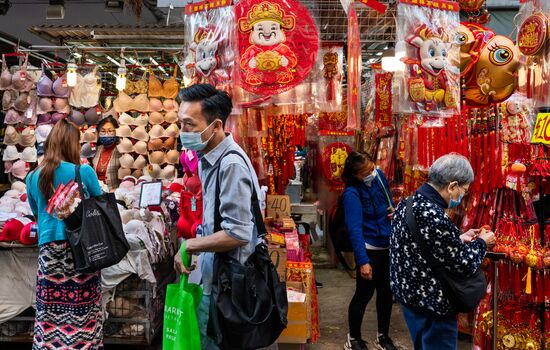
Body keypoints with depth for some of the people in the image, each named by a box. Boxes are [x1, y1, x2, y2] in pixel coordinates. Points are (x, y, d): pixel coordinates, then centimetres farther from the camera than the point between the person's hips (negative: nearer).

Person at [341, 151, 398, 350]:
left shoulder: (379, 176, -4)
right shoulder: (352, 193, -23)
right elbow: (355, 229, -25)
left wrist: (395, 211, -6)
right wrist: (363, 261, -28)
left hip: (388, 245, 7)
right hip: (369, 248, -6)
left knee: (386, 292, 17)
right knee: (364, 294, 5)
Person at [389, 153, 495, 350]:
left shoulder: (407, 204, 0)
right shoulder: (436, 218, -29)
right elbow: (465, 267, -19)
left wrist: (460, 238, 11)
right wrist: (481, 243, -2)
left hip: (408, 293, 9)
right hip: (431, 305, -9)